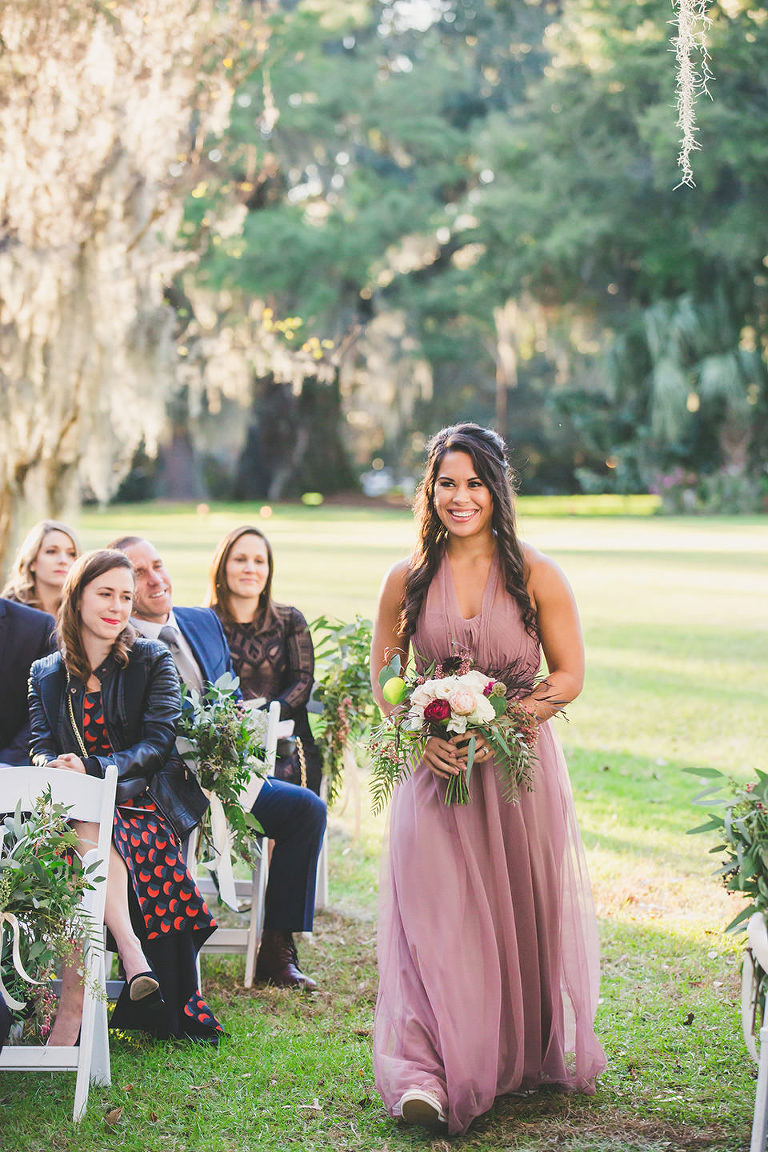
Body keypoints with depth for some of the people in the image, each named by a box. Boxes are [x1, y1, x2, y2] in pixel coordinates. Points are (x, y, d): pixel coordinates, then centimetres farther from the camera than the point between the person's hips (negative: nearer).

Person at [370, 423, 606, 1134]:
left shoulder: (536, 577, -2)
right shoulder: (407, 581, 3)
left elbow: (570, 676, -1)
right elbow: (382, 675, 9)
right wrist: (423, 735, -10)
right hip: (434, 769, 0)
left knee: (524, 914, 7)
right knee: (433, 915, -9)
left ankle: (528, 1058, 25)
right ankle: (426, 1075, -10)